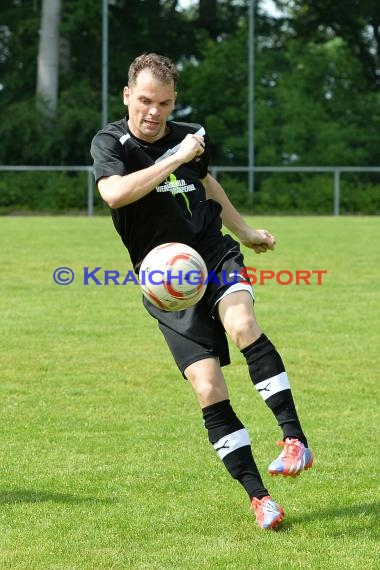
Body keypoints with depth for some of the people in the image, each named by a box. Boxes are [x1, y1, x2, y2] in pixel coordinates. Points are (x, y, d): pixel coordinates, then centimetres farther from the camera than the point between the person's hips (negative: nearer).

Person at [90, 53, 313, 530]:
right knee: (208, 388, -11)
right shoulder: (110, 143, -8)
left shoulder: (191, 137, 5)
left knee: (241, 324, -32)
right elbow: (115, 192, -31)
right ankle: (258, 496, -2)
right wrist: (175, 159, -26)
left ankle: (295, 439, -29)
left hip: (215, 257, 2)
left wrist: (245, 232, 37)